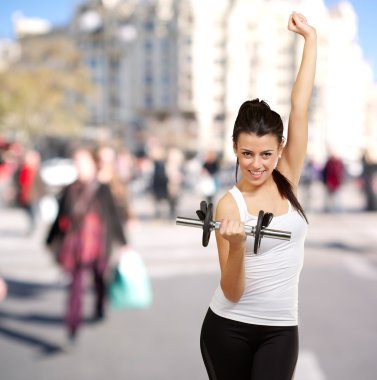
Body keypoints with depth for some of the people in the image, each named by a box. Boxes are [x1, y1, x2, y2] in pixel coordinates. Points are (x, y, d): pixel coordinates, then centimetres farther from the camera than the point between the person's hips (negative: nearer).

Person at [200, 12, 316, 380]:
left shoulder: (287, 181, -1)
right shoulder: (229, 204, -10)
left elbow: (299, 108, -7)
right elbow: (232, 292, -15)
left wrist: (310, 37, -6)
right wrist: (236, 246, -33)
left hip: (280, 331, 2)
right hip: (227, 328, -2)